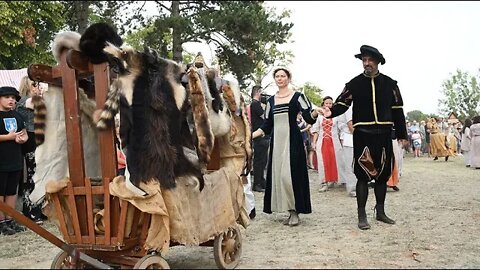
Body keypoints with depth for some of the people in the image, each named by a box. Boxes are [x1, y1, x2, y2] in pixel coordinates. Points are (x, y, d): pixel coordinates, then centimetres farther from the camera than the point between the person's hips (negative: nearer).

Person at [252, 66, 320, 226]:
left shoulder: (297, 96, 3)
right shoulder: (271, 101, 15)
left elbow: (309, 118, -5)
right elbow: (266, 126, 16)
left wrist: (316, 111, -27)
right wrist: (249, 136, 8)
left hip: (292, 140, -5)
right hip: (276, 141, 5)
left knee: (290, 175, -13)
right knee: (277, 175, 2)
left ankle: (295, 211, 0)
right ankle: (290, 212, 11)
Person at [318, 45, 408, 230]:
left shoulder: (390, 83, 7)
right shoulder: (354, 83, 2)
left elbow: (397, 110, 9)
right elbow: (342, 103, -4)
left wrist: (401, 134, 7)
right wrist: (331, 112, -26)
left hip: (384, 135, 3)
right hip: (362, 135, -3)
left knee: (383, 174, 11)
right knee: (363, 175, -3)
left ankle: (380, 212, 25)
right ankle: (361, 216, 4)